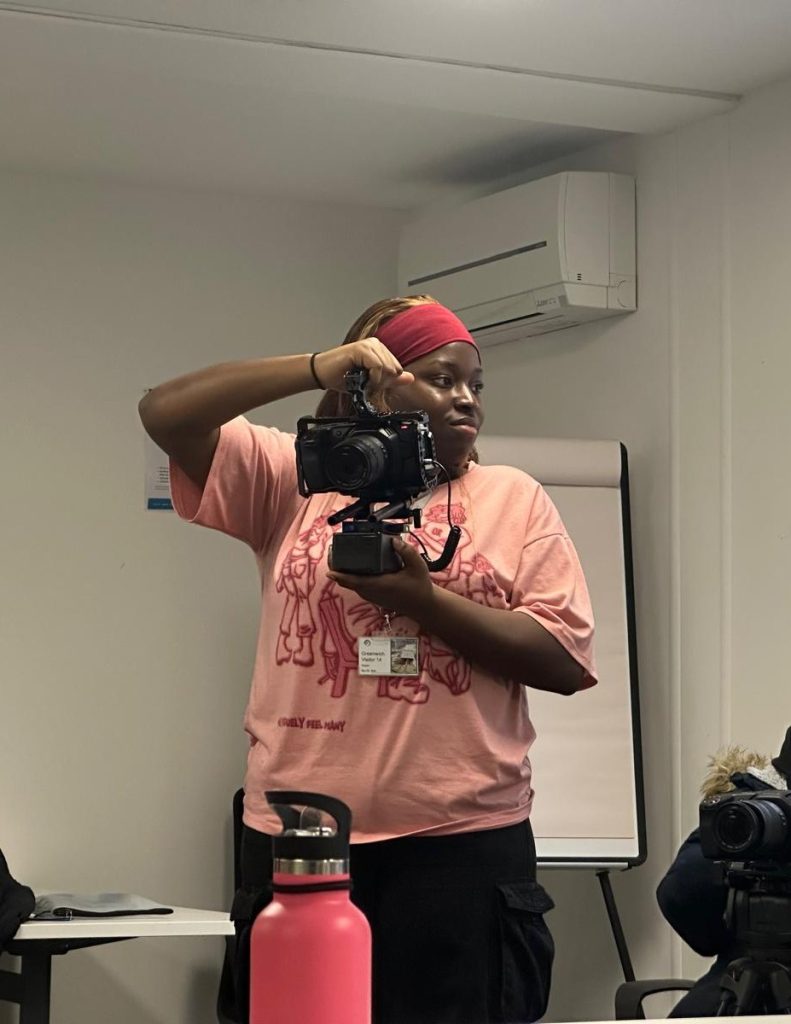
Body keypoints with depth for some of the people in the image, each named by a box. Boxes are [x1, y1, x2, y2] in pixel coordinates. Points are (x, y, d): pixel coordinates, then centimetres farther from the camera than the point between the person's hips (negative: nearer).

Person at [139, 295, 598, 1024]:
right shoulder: (295, 479, 10)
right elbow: (166, 415, -1)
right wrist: (316, 369, -10)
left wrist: (423, 600, -11)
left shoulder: (514, 499, 10)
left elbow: (565, 659, 0)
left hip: (465, 842, 0)